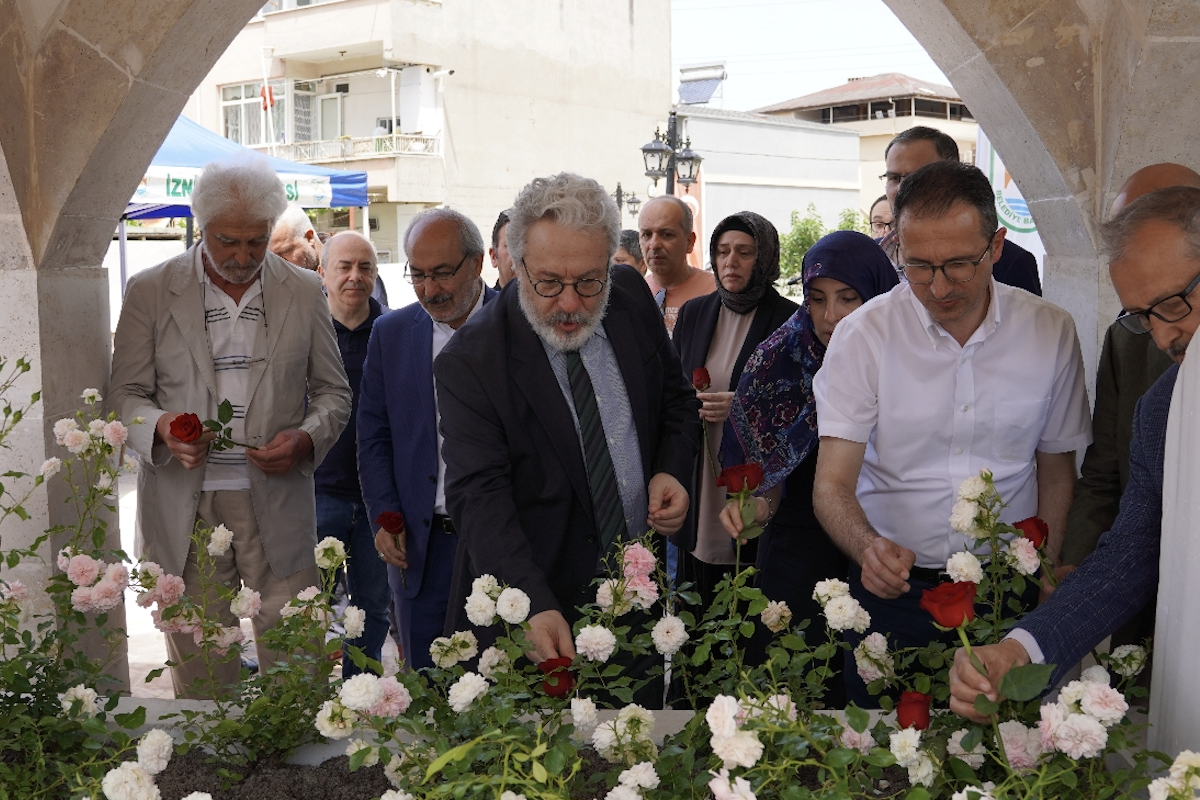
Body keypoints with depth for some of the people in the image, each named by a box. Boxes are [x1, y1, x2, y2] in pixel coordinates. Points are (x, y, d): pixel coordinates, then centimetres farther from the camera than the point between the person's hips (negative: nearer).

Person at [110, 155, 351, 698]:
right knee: (199, 678, 8)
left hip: (278, 507, 0)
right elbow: (126, 394, 5)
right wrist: (160, 428, -17)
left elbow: (333, 392, 11)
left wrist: (307, 438, -10)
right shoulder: (150, 292, 3)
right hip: (183, 507, 0)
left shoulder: (304, 291, 6)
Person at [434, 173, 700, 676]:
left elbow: (677, 400, 13)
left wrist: (673, 470, -7)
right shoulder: (469, 364, -17)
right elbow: (479, 496, -25)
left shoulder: (631, 298, -2)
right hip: (529, 602, -4)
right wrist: (536, 607, -38)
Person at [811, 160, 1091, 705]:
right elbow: (832, 485, -13)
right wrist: (869, 547, -33)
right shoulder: (863, 336, -10)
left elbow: (1056, 470, 8)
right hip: (891, 586, -1)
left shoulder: (1051, 332, -3)